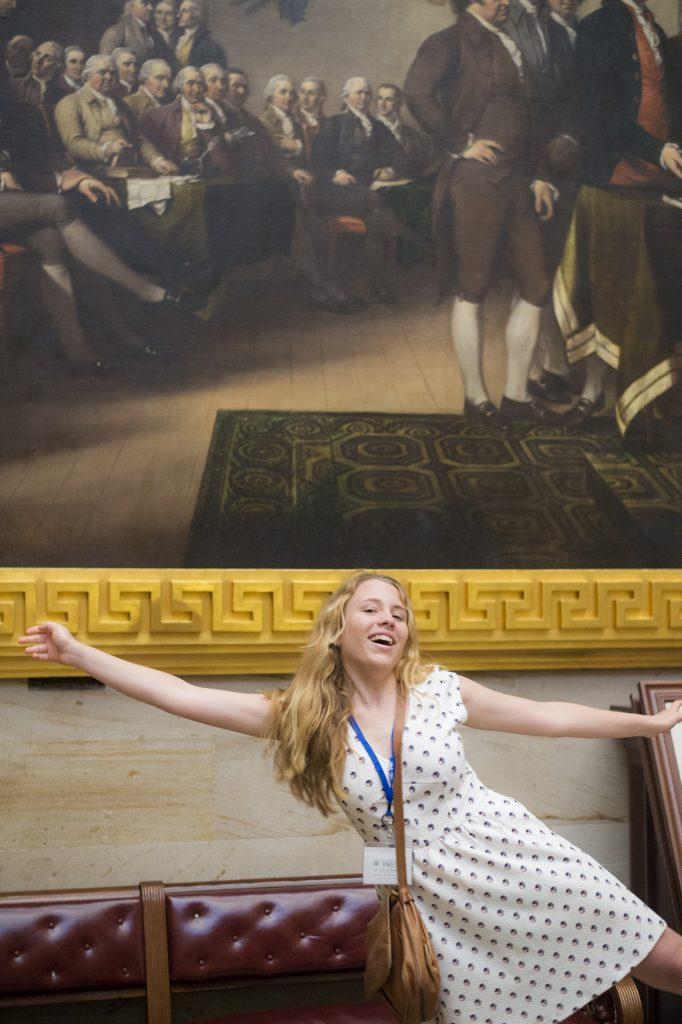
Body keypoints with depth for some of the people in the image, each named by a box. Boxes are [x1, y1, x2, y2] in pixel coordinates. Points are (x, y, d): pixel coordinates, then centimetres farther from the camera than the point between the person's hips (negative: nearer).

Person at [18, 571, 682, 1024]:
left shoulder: (440, 690, -4)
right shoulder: (302, 717, -3)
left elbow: (545, 715, 7)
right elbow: (181, 696, -5)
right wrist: (76, 652, -6)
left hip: (512, 859, 0)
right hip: (431, 895, 1)